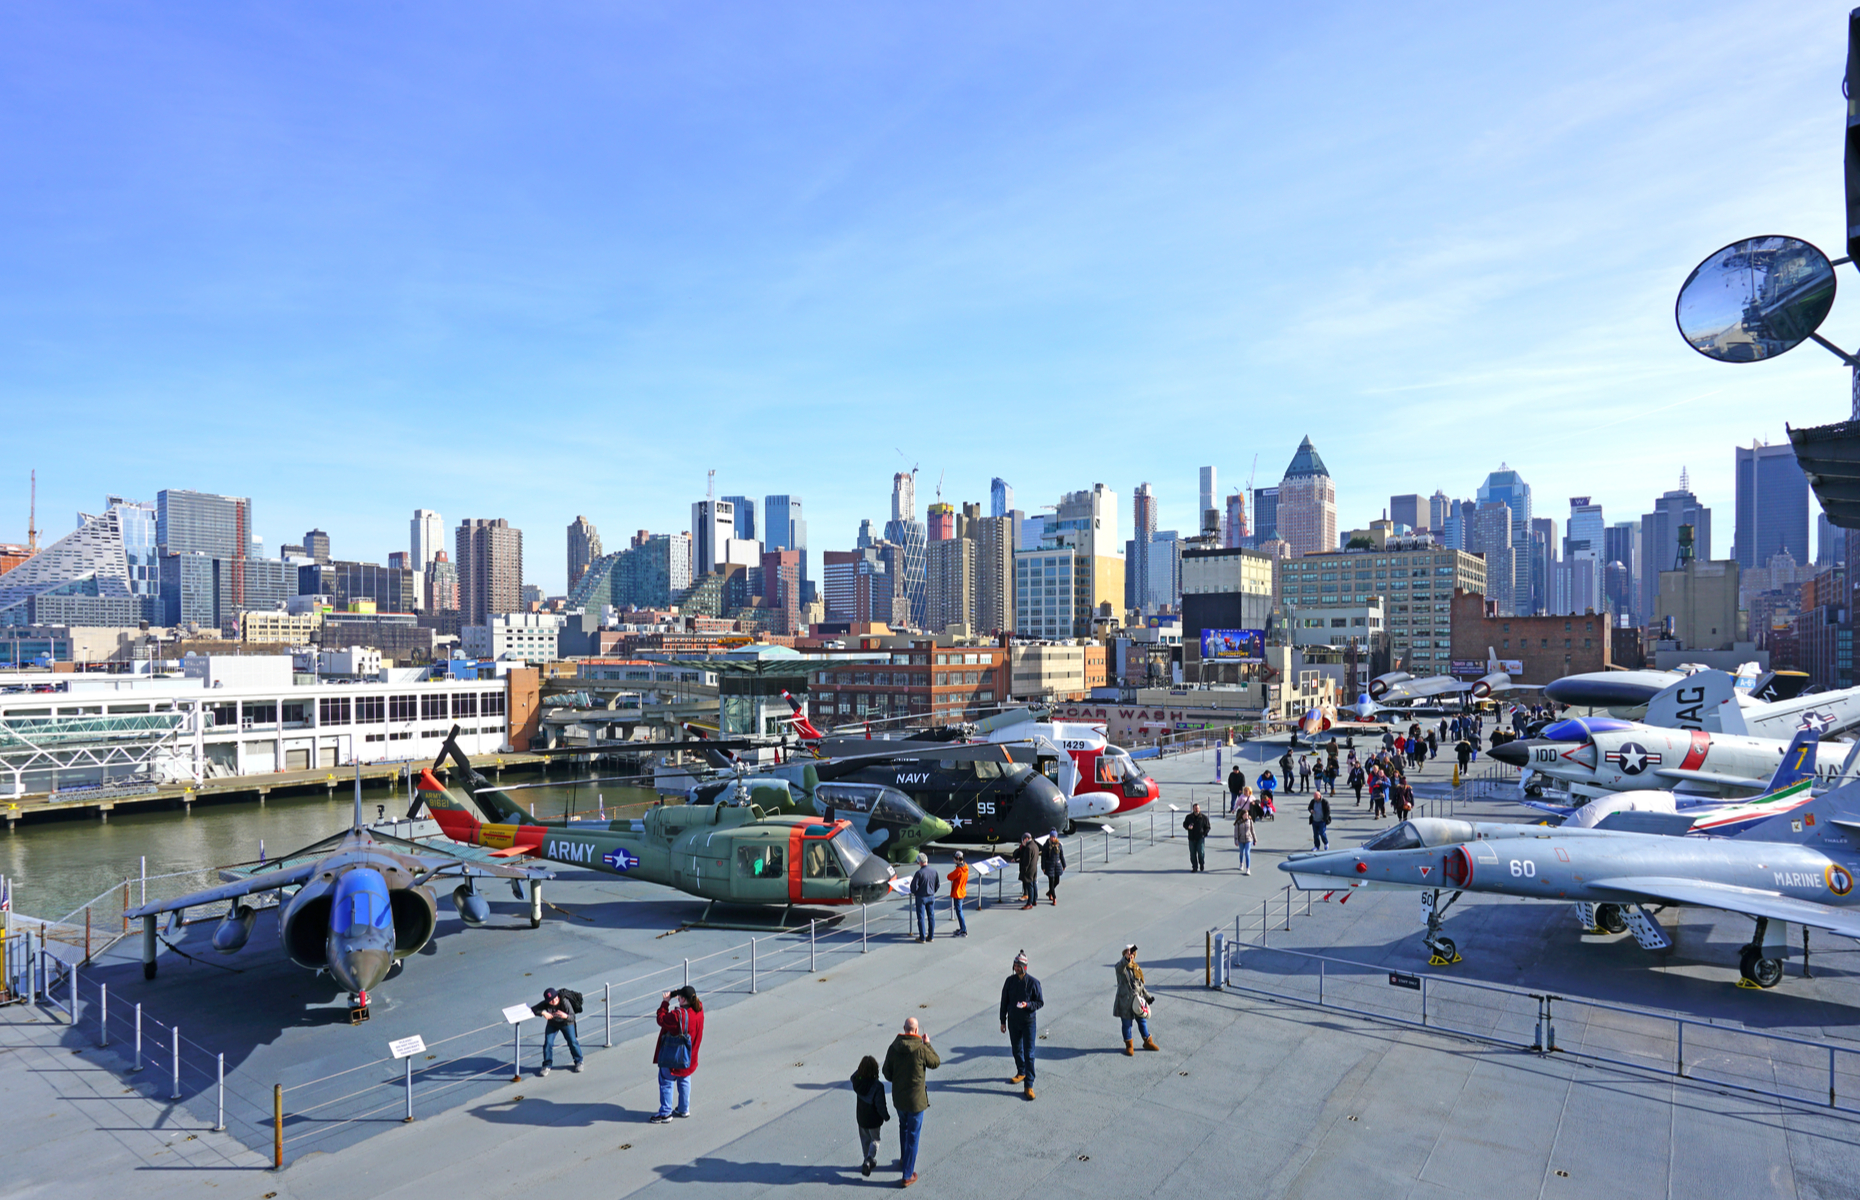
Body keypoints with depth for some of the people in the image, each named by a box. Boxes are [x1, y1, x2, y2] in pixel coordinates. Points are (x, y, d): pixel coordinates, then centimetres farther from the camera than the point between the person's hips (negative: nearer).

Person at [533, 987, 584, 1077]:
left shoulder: (565, 1002, -35)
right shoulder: (545, 1004, -27)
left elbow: (572, 1017, -36)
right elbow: (533, 1009, -28)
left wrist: (565, 1016, -58)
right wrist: (543, 1012, -43)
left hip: (566, 1024, -2)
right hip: (552, 1024, 3)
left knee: (572, 1042, -6)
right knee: (548, 1043, -7)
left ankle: (579, 1062, 16)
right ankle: (547, 1065, 12)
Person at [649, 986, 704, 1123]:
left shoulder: (678, 1015, -29)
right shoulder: (699, 1010, -8)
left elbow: (662, 1020, -17)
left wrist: (665, 1002, -8)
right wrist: (675, 994, -2)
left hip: (672, 1056, -7)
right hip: (689, 1055, 7)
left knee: (666, 1083, 7)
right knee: (684, 1081, 21)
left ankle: (665, 1114, 12)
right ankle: (684, 1109, 30)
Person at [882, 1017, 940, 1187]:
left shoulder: (893, 1048, -9)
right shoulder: (921, 1049, -21)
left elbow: (887, 1072, 0)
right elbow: (935, 1063, -4)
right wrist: (928, 1044, 5)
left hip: (898, 1098, 4)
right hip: (916, 1099, -4)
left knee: (904, 1128, 28)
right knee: (913, 1136, 8)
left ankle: (904, 1160, 46)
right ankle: (907, 1176, 13)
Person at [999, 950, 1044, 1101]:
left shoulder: (1033, 982, -13)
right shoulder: (1009, 981, -3)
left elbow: (1040, 1002, -6)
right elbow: (1004, 1002, 5)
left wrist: (1027, 1005, -24)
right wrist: (1003, 1021, 7)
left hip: (1029, 1022, -4)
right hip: (1013, 1022, 4)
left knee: (1029, 1054, -5)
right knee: (1016, 1050, 18)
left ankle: (1029, 1085, 0)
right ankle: (1021, 1073, 41)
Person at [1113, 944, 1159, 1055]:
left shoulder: (1136, 968, 9)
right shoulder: (1121, 968, -12)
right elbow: (1119, 967, -40)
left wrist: (1147, 997, 17)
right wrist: (1126, 959, -58)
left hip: (1137, 1001, 6)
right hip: (1125, 1002, -6)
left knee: (1142, 1022, 18)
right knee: (1127, 1024, 6)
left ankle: (1148, 1042, 37)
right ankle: (1129, 1046, 23)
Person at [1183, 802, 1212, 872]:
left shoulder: (1204, 817, 0)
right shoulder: (1189, 817, 5)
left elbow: (1208, 827, 7)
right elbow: (1184, 824, 14)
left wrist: (1204, 834, -4)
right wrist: (1188, 827, -8)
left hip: (1200, 838, -2)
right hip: (1191, 838, 2)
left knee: (1201, 852, -8)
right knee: (1192, 853, 3)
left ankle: (1202, 864, 17)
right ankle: (1194, 867, 12)